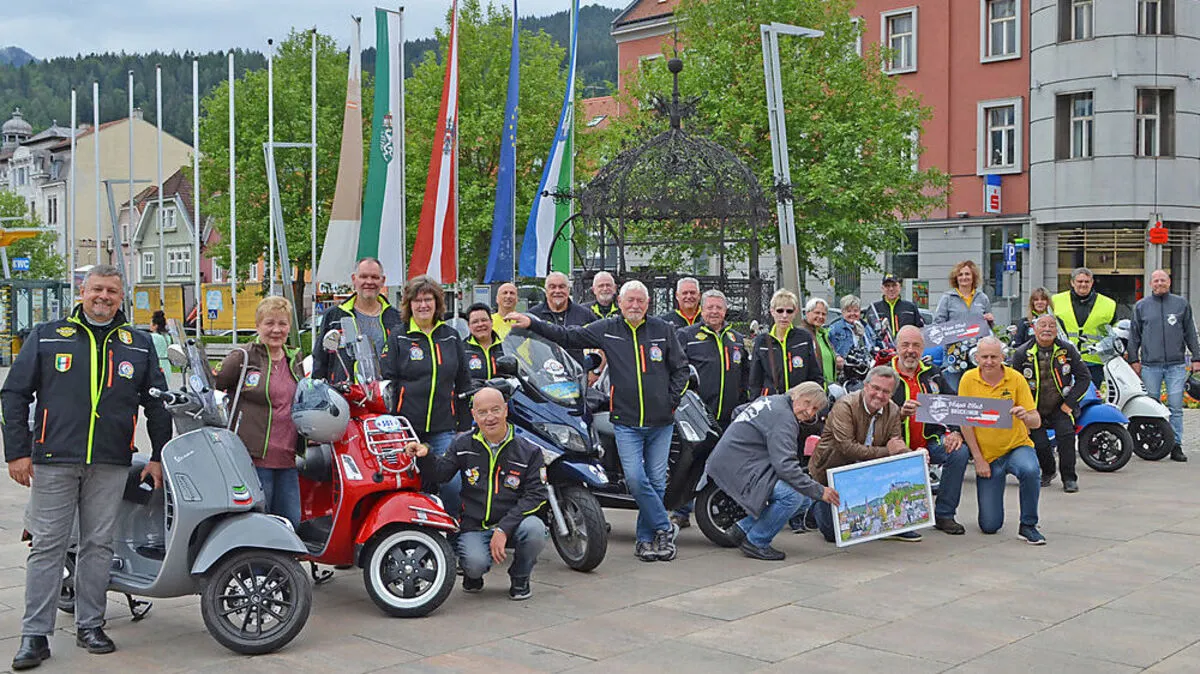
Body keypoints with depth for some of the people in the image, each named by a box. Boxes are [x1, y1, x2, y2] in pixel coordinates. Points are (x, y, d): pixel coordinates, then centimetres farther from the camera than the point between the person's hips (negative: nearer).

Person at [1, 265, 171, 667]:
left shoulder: (139, 345, 12)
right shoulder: (46, 337, 6)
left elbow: (157, 403, 14)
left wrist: (159, 457, 8)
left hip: (111, 464, 2)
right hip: (54, 460, -1)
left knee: (98, 545, 6)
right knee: (47, 546, -1)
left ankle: (90, 626, 16)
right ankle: (35, 635, 3)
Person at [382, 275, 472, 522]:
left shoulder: (451, 337, 12)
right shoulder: (398, 339, 4)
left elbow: (464, 384, 17)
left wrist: (464, 425, 12)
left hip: (444, 429, 2)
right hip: (407, 428, -2)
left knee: (453, 484, -10)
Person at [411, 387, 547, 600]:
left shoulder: (529, 451, -2)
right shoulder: (464, 445, 5)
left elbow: (536, 494, -9)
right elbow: (439, 474, 10)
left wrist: (504, 529, -20)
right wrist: (426, 456, -14)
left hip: (511, 524, 0)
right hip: (474, 527, 0)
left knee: (534, 528, -33)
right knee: (476, 562, -31)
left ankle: (519, 578, -1)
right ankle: (473, 574, 11)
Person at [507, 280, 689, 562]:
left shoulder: (663, 330, 3)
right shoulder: (607, 329, 4)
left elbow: (681, 368, 10)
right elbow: (568, 336, 6)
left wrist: (672, 401, 1)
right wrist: (532, 322, -1)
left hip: (661, 422, 1)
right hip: (626, 422, 0)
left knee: (655, 481, 5)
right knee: (635, 479, -13)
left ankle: (646, 538, 18)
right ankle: (665, 528, 3)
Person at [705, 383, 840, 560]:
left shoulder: (771, 400, 12)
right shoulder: (783, 417, -19)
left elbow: (738, 411, 29)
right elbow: (785, 465, -27)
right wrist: (818, 491, -24)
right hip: (738, 468, -11)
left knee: (805, 495, 7)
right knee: (794, 495, -25)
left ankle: (743, 529, 11)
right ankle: (756, 543, -9)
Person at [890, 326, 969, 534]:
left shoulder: (933, 374, 13)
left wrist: (956, 432, -7)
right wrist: (901, 414, -27)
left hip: (931, 443, 3)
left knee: (960, 452, -24)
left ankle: (944, 515, -9)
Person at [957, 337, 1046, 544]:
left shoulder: (1016, 379, -7)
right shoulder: (969, 380, -5)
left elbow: (1036, 422, -8)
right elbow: (965, 422, -5)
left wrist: (1026, 417, -33)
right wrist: (978, 459, -11)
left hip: (1017, 446, 0)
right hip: (986, 455, 0)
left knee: (1030, 470, -37)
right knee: (989, 526, -3)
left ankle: (1028, 525, -14)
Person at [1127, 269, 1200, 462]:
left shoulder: (1181, 304, 10)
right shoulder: (1141, 306, 10)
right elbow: (1134, 335, 12)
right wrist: (1134, 359, 6)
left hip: (1176, 365, 0)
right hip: (1150, 365, 0)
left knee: (1176, 407, -2)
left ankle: (1176, 446, 1)